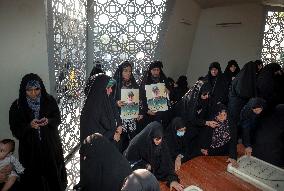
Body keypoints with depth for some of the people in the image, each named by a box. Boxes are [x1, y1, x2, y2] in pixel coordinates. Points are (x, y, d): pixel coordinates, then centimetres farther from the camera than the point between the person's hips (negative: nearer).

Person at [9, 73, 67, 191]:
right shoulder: (17, 105, -7)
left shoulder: (49, 100, -5)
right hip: (30, 150, -1)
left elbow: (58, 119, 1)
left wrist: (48, 121, -20)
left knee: (54, 174, 11)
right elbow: (15, 129, -5)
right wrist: (29, 125, -23)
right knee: (35, 178, 8)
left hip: (51, 147, 1)